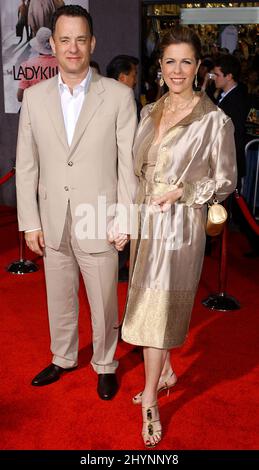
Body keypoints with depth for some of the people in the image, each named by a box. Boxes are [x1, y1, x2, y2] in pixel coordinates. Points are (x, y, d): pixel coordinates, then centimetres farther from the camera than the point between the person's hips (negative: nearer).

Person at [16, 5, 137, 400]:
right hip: (53, 225, 3)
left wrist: (124, 221, -7)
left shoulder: (118, 96, -5)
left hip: (99, 224, -3)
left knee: (104, 304, 11)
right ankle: (63, 359, 42)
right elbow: (26, 166, 5)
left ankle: (105, 365, 35)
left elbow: (128, 164, -4)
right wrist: (30, 222, 2)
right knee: (59, 300, 19)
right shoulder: (34, 97, 3)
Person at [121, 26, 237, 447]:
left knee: (159, 307, -1)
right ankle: (166, 370, 37)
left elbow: (225, 182, -4)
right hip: (144, 218, 6)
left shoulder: (214, 119, -9)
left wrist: (182, 191, -16)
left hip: (180, 223, -6)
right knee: (147, 300, 15)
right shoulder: (150, 111, 8)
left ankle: (149, 399, 14)